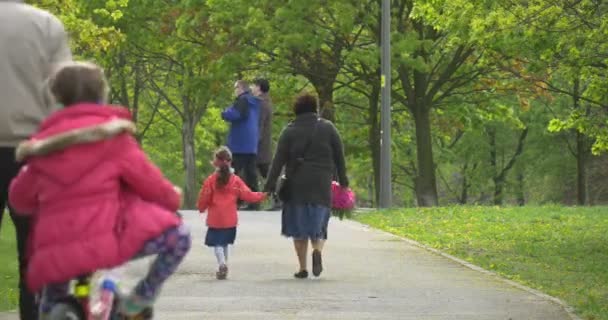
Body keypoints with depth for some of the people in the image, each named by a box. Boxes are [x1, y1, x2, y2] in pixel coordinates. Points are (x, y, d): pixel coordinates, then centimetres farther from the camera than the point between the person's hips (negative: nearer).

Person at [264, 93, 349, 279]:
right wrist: (343, 182, 14)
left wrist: (270, 186, -3)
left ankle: (303, 268, 6)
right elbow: (339, 157, 6)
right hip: (322, 186, 1)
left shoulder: (289, 131, 0)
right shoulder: (328, 128, 3)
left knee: (299, 228, 9)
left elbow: (278, 161, -4)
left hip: (297, 186, -1)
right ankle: (317, 249, -22)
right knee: (318, 224, 9)